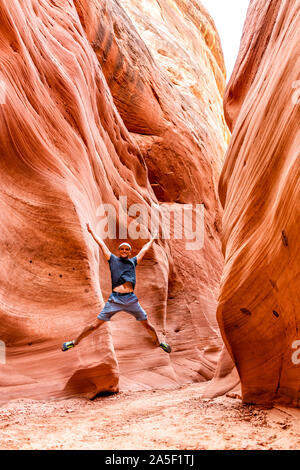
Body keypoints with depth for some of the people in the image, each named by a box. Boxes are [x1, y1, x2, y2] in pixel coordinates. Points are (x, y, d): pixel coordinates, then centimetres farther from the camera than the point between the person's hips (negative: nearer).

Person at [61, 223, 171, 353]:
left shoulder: (133, 261, 18)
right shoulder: (113, 259, 13)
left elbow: (144, 249, 33)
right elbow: (101, 243, 20)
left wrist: (152, 239, 46)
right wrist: (91, 231, 27)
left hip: (131, 299, 2)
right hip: (115, 299, -2)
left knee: (147, 324, 9)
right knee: (96, 324, -2)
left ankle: (158, 342, 33)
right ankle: (75, 342, 12)